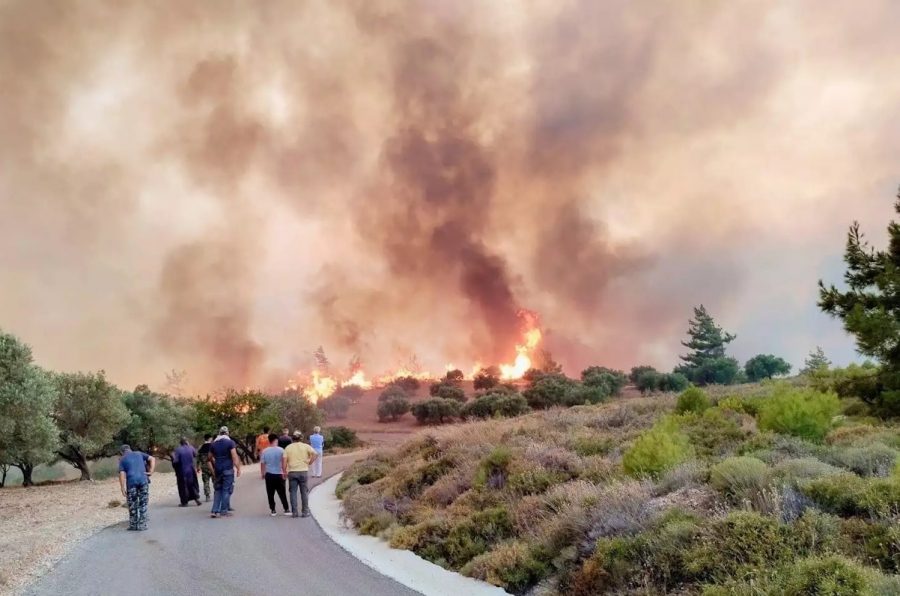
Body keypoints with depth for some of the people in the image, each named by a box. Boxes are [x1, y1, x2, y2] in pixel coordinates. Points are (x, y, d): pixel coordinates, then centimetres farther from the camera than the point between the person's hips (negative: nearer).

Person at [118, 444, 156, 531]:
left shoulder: (122, 459, 11)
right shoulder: (139, 454, 18)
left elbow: (122, 474, -1)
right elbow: (152, 459, 8)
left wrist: (123, 488, -3)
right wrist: (151, 471, 2)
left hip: (131, 482, -1)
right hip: (143, 481, 2)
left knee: (132, 505, 9)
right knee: (143, 504, 7)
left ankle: (133, 525, 14)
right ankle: (142, 525, 8)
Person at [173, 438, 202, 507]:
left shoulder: (178, 450, -11)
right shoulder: (191, 448, -2)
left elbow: (175, 461, -17)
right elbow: (196, 454, 15)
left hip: (182, 472, -3)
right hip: (191, 471, 3)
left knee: (183, 486, 5)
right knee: (193, 485, 16)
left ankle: (184, 502, 5)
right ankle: (196, 498, 6)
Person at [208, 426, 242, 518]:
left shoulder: (213, 444, 10)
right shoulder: (230, 442, -5)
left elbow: (209, 459, 14)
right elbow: (235, 457, -13)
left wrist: (213, 471, 20)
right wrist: (238, 469, -9)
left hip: (217, 470, 5)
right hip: (228, 470, -5)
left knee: (218, 490, 13)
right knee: (227, 490, 1)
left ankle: (214, 511, 7)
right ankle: (224, 512, 1)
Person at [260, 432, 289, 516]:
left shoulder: (265, 451, -3)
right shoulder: (280, 450, -8)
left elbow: (262, 463, 2)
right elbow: (283, 463, -10)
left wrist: (263, 473, 15)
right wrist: (285, 472, -1)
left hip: (269, 475, 1)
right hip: (278, 474, -1)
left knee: (270, 494, 8)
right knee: (282, 493, 6)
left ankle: (273, 511, 10)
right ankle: (286, 510, 7)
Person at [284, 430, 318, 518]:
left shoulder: (288, 447, 5)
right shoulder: (305, 446, 1)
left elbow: (285, 461, -1)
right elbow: (315, 454, -12)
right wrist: (309, 462, -3)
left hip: (292, 472, 1)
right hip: (303, 471, -1)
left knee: (293, 492, 7)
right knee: (304, 492, 6)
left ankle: (294, 512, 6)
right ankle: (305, 512, 7)